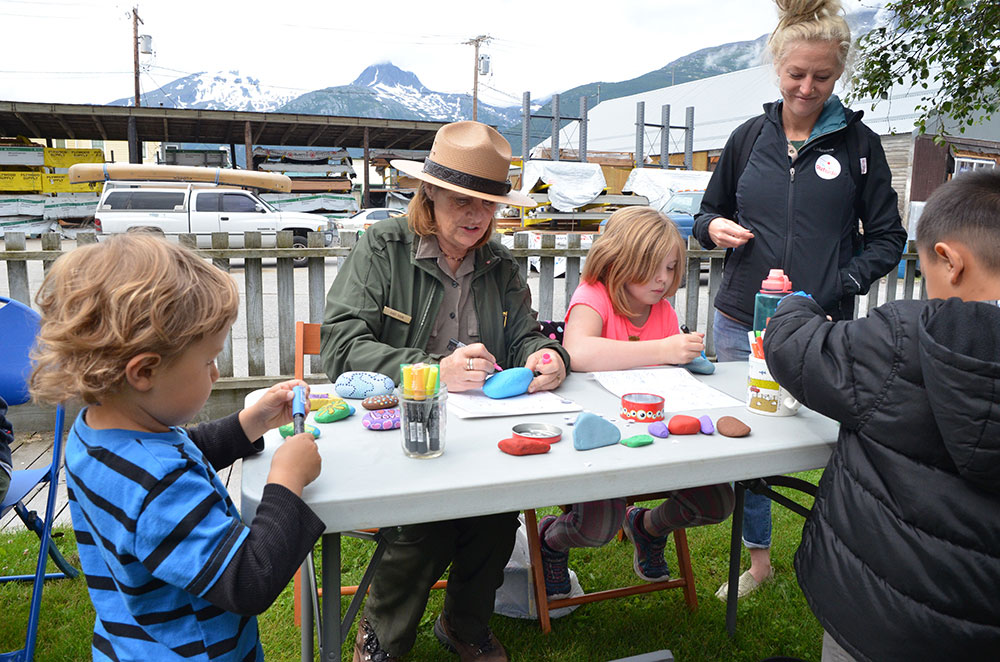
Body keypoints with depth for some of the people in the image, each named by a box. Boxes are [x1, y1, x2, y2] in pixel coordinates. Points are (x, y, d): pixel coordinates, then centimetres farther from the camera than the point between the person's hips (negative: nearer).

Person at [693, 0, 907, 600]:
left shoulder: (858, 143, 2)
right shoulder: (749, 138, 8)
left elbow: (887, 238, 2)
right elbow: (710, 213, 19)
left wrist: (830, 293, -13)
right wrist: (714, 228, -6)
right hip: (742, 325, 3)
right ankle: (758, 558, 31)